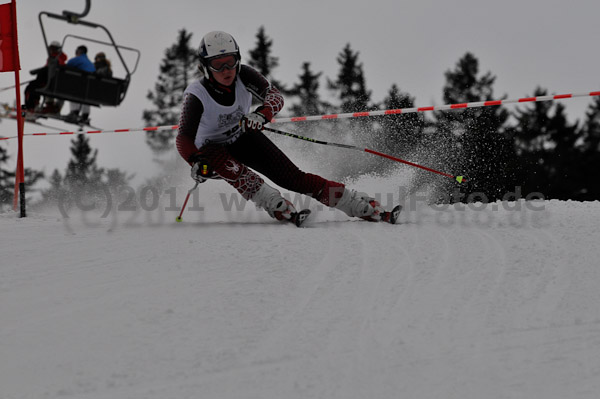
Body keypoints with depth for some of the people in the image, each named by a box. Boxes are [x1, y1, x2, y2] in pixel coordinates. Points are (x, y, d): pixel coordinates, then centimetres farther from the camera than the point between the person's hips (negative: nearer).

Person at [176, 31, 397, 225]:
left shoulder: (243, 75, -20)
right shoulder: (196, 96, -27)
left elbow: (275, 95, -29)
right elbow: (183, 139, -31)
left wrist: (261, 115, -51)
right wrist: (196, 162, -51)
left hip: (244, 139, 2)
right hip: (211, 150, -2)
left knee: (291, 176, -11)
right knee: (227, 165, -39)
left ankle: (367, 207, -13)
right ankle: (278, 208, -38)